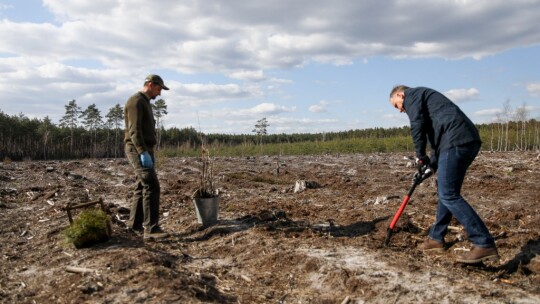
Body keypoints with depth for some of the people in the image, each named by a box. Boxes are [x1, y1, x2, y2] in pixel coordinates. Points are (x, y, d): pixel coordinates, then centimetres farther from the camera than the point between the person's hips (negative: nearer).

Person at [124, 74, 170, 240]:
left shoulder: (145, 103, 21)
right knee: (151, 187, -17)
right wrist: (143, 153, -28)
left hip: (144, 151, 11)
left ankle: (135, 223, 25)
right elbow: (134, 130, -22)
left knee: (142, 186, 15)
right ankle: (151, 228, -18)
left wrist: (149, 153, 24)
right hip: (138, 151, -11)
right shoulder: (135, 101, -12)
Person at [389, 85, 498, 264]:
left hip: (455, 142, -10)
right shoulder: (425, 97, 34)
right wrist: (432, 166, 20)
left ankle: (484, 244, -12)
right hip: (468, 141, 10)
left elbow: (417, 125, -10)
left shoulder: (412, 95, 7)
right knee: (446, 191, 16)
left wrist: (420, 155, 1)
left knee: (449, 195, -10)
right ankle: (436, 238, 26)